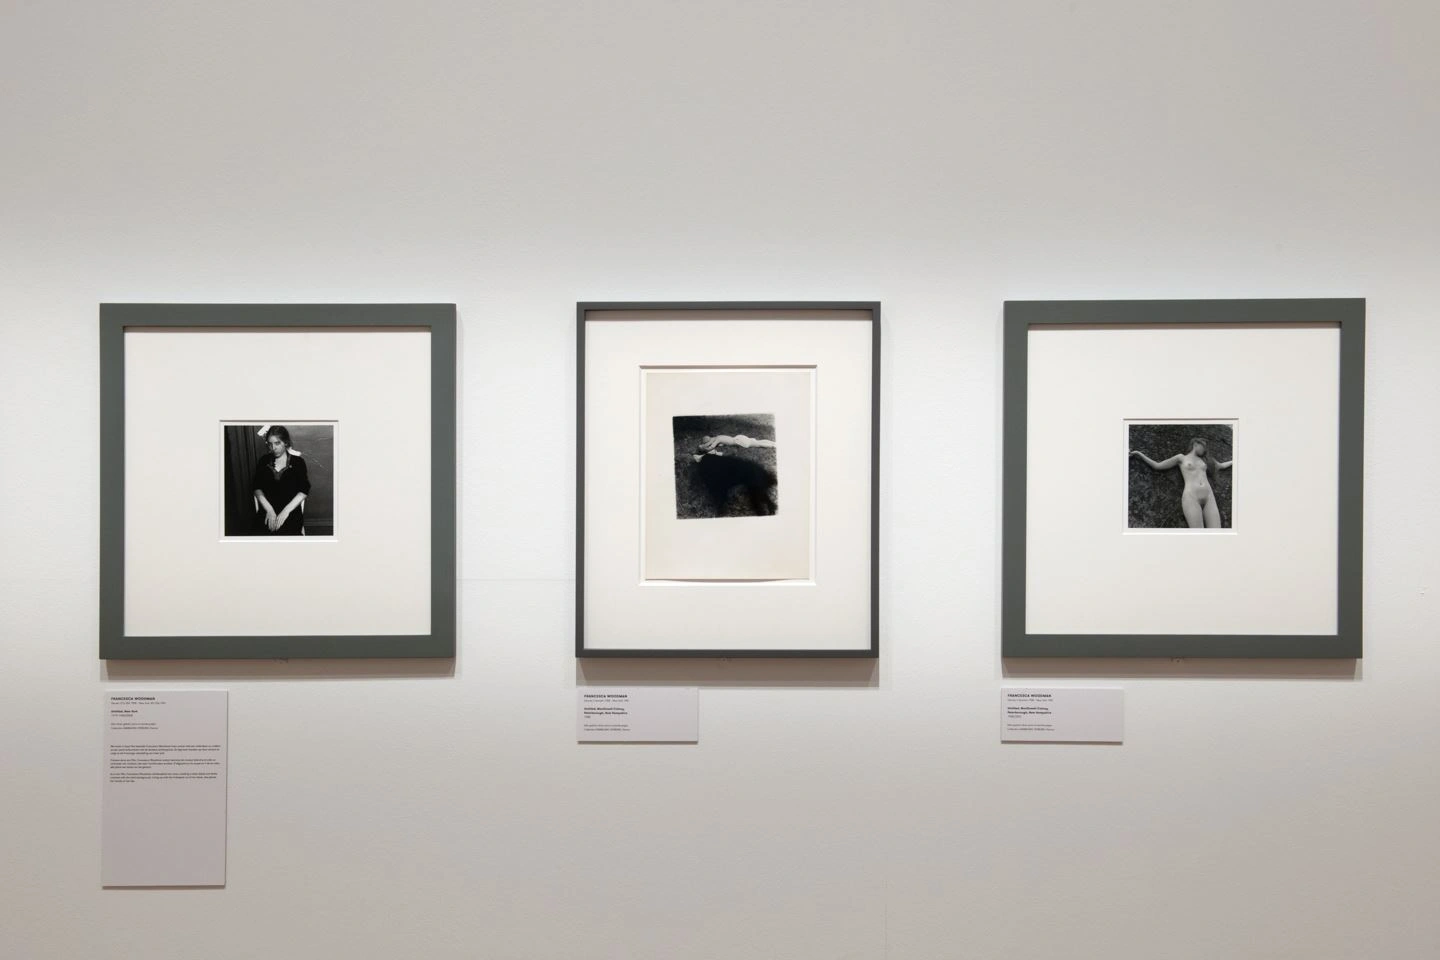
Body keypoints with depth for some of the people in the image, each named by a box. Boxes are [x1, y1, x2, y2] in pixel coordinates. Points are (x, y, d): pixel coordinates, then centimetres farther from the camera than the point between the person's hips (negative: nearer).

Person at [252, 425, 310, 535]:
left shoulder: (298, 462, 6)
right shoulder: (264, 461, 13)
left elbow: (304, 490, -1)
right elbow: (257, 488, 6)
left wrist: (286, 511, -13)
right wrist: (269, 510, -10)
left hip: (291, 511, -2)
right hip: (267, 510, 2)